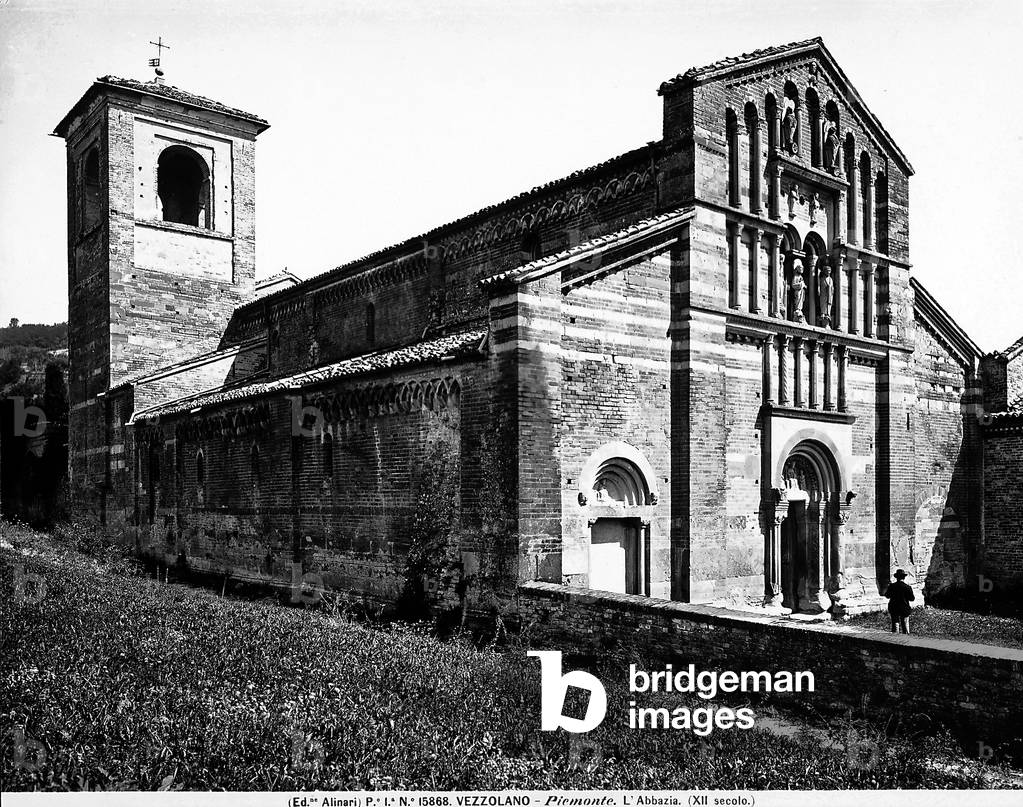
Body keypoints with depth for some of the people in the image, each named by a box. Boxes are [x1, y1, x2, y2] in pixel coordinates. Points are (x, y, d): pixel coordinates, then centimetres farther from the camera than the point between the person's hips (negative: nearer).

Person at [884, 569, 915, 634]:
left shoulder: (892, 586, -8)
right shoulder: (907, 587, -13)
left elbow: (887, 596, 5)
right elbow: (912, 598, -7)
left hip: (893, 609, 1)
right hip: (904, 609, -1)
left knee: (895, 624, 7)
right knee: (905, 626, 11)